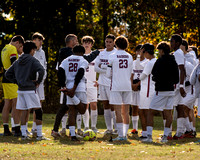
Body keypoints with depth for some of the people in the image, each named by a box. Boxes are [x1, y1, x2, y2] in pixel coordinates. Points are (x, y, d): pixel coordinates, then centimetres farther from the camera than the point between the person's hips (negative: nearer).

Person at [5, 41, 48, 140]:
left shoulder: (17, 62, 12)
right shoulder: (33, 60, -6)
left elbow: (8, 74, 15)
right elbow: (41, 70, -23)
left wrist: (17, 82, 14)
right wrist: (38, 82, -9)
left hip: (20, 90, 6)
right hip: (30, 90, -6)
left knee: (22, 112, 11)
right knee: (38, 111, 0)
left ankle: (23, 134, 8)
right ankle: (39, 135, -4)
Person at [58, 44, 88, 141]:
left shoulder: (66, 61, 14)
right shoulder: (83, 61, 3)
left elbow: (60, 73, 0)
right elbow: (80, 73, -12)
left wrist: (63, 86, -3)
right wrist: (74, 88, -18)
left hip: (69, 86, 3)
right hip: (80, 86, -3)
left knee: (72, 111, 4)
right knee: (82, 110, 7)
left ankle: (72, 135, -6)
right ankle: (73, 96, -22)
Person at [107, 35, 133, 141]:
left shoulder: (112, 56, -4)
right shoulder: (129, 57, 8)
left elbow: (108, 74, -1)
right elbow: (131, 74, 12)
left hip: (116, 86, -4)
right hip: (127, 86, 4)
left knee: (118, 112, -4)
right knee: (126, 112, 8)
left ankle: (120, 135, -10)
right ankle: (125, 134, 8)